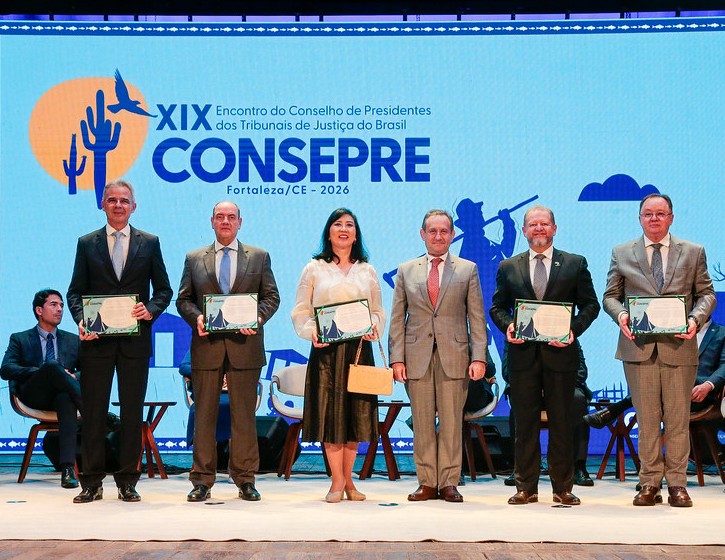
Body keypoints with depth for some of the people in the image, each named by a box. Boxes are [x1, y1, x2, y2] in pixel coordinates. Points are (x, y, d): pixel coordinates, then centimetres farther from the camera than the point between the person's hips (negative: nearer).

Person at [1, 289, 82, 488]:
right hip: (34, 396, -1)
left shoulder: (74, 341, 24)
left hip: (61, 396, 2)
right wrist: (41, 372, -14)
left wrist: (74, 377, -11)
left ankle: (68, 468, -50)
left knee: (66, 399, -39)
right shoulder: (20, 339, 17)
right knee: (52, 365, -34)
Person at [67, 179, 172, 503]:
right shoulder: (87, 244, 9)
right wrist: (81, 320, -11)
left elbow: (163, 289, 9)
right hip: (96, 339, 0)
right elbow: (76, 291, 7)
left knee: (133, 411, 3)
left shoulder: (149, 243, 9)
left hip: (135, 339, 0)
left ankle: (127, 481, 11)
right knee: (93, 410, 2)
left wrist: (151, 310, -11)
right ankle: (92, 482, 8)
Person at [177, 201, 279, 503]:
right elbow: (183, 299, 11)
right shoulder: (194, 259, 12)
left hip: (244, 345, 0)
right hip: (207, 344, 0)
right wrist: (196, 317, -10)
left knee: (244, 415, 3)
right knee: (204, 414, 2)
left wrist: (258, 317, -10)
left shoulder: (259, 257, 11)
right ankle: (202, 480, 8)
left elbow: (271, 296, 9)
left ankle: (245, 480, 10)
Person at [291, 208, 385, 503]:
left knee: (355, 413, 4)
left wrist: (374, 326, -7)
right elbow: (300, 311, 4)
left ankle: (347, 480, 14)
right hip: (325, 350, -2)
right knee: (330, 414, -4)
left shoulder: (367, 271, 13)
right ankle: (337, 480, 5)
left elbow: (378, 310, 14)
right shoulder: (314, 269, 6)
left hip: (359, 349, 2)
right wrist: (311, 332, -14)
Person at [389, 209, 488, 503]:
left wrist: (478, 357, -5)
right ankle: (427, 482, 9)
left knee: (451, 422, 0)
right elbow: (397, 319, 9)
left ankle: (449, 482, 7)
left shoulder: (468, 269, 9)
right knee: (422, 423, 2)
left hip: (454, 356, -1)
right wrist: (397, 359, -1)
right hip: (417, 357, 1)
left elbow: (476, 317, 5)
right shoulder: (406, 271, 11)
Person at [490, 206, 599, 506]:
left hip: (560, 354, -1)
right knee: (525, 423, 4)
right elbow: (498, 306, 13)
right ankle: (526, 487, 11)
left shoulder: (575, 264, 7)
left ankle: (563, 487, 12)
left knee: (562, 423, 4)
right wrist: (507, 326, -8)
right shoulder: (508, 267, 11)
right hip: (523, 354, 1)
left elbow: (590, 304, 6)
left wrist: (575, 329, -11)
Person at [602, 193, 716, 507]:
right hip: (639, 348, 0)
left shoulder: (693, 253, 11)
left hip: (679, 346, 0)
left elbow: (706, 293, 9)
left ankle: (676, 484, 10)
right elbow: (610, 295, 11)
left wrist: (696, 318, -10)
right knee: (646, 419, 3)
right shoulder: (622, 254, 11)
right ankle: (650, 482, 9)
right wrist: (620, 314, -10)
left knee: (678, 419, 2)